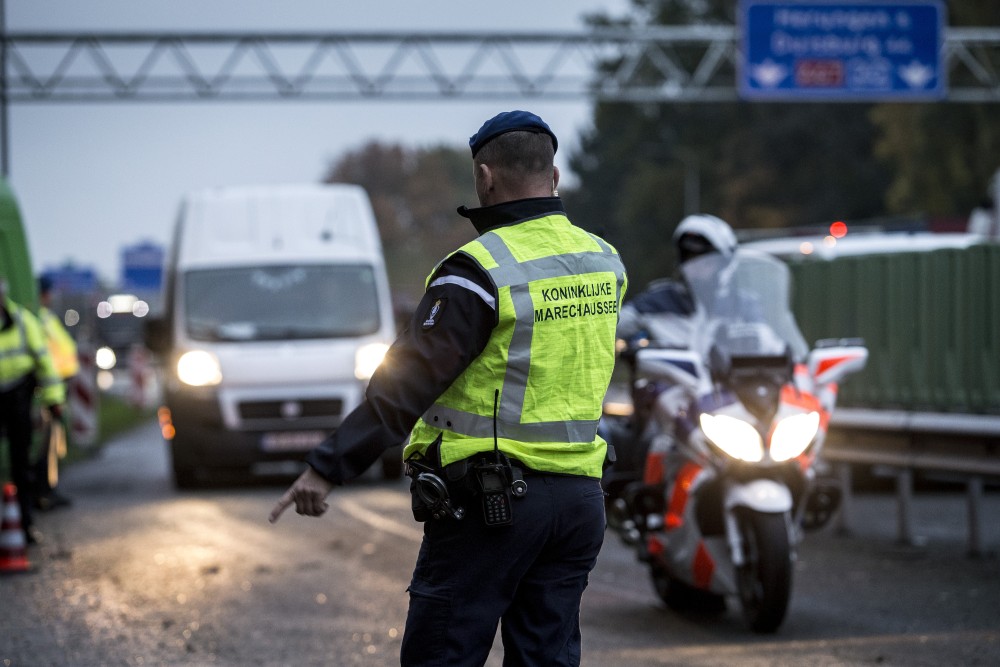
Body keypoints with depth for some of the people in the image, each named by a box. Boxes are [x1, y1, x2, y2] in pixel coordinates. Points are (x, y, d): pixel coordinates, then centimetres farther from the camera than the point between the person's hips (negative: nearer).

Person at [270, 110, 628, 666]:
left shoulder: (483, 270, -14)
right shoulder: (605, 261, 8)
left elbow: (411, 380, -20)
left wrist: (330, 466, -21)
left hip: (490, 498, -7)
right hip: (580, 494, 7)